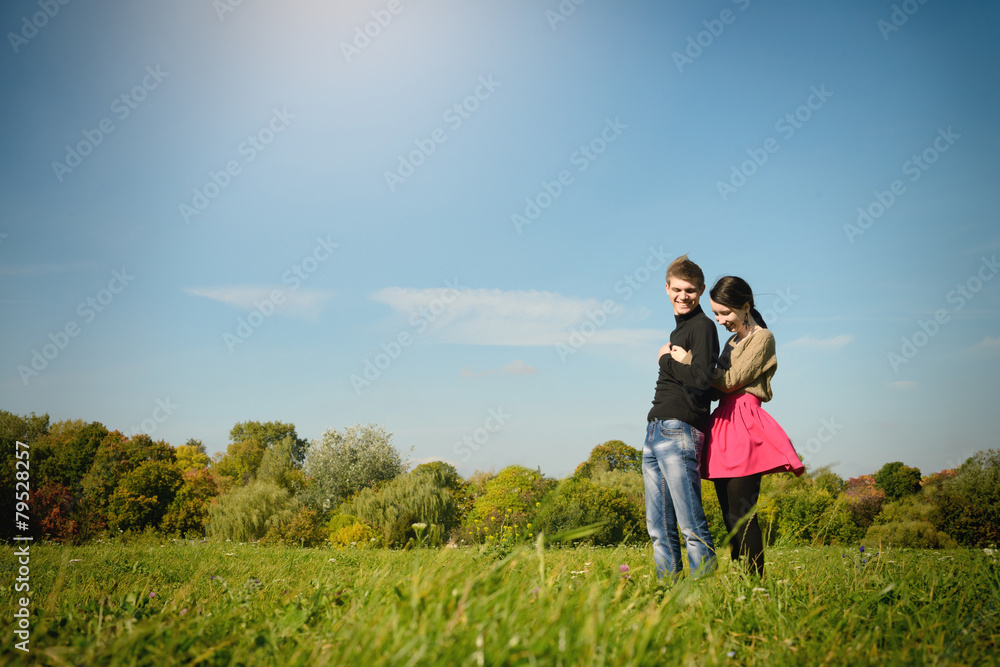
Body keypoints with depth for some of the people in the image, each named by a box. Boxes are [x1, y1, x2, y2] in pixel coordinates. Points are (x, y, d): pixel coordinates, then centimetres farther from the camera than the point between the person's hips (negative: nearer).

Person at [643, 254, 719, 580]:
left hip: (679, 431, -9)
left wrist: (666, 359, -5)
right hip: (655, 431, 9)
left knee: (692, 526, -9)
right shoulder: (678, 330, 23)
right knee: (658, 529, 8)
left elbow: (701, 379, -17)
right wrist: (674, 360, 7)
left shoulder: (703, 326, -4)